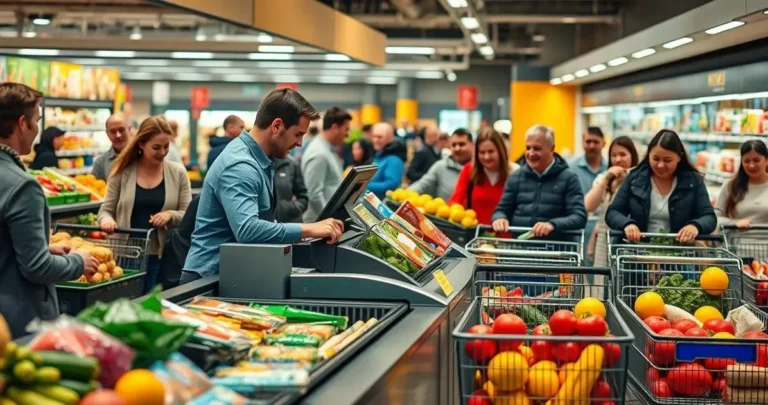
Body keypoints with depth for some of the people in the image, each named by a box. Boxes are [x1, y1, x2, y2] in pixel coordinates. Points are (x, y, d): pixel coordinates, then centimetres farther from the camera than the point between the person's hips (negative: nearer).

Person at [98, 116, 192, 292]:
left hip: (162, 257, 0)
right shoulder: (123, 172, 1)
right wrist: (106, 219, -17)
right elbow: (106, 209, 6)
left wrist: (170, 215, -17)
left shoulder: (177, 173, 3)